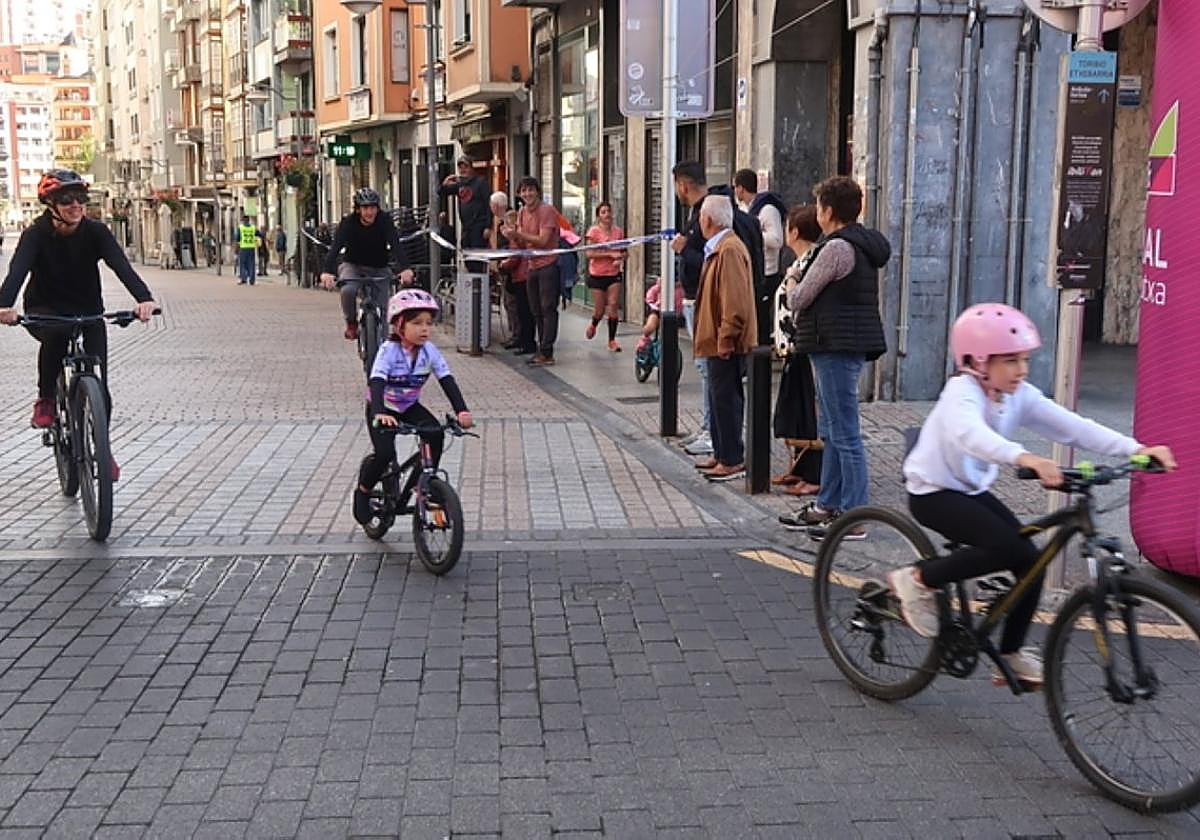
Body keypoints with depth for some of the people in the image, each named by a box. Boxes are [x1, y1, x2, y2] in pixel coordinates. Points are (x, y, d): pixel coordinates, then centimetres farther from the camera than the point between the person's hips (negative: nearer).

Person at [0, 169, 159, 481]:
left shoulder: (95, 232, -15)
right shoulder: (37, 233, -18)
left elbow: (121, 266, -30)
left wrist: (144, 298, -50)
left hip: (88, 311, 2)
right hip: (44, 311, -2)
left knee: (99, 386, -7)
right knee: (56, 334, -38)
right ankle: (46, 399, -15)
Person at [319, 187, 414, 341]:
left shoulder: (385, 221, -17)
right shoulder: (348, 223, -18)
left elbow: (395, 245, -31)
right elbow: (335, 247, -31)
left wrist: (405, 268, -49)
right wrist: (328, 271, -49)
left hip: (378, 269, 1)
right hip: (353, 266, -1)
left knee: (380, 309, -11)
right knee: (348, 290, -31)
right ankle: (351, 322, -5)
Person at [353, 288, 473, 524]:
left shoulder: (430, 351, -13)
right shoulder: (389, 350, -26)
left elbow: (447, 381, -18)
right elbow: (376, 382, -37)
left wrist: (461, 410, -35)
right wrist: (380, 414, -56)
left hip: (410, 406, 4)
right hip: (383, 408, -4)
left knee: (436, 434, -21)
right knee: (385, 454, -23)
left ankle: (412, 489, -7)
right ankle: (363, 491, 8)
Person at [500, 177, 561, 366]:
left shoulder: (547, 211, -12)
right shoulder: (522, 212, 12)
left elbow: (542, 240, -19)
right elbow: (521, 243, 15)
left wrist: (518, 233, -19)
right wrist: (511, 235, -6)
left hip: (547, 265, -8)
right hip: (531, 267, 8)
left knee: (548, 309, -9)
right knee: (536, 311, 11)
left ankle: (546, 353, -10)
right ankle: (542, 351, 17)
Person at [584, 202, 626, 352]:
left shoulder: (618, 231, 3)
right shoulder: (594, 231, -8)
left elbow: (624, 252, 14)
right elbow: (589, 253, -16)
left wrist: (621, 259, -9)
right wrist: (610, 254, -20)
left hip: (614, 274, 2)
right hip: (597, 274, -2)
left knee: (613, 305, -7)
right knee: (600, 310, 3)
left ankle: (612, 340, 2)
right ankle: (593, 325, 38)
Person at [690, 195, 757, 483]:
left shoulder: (729, 250, -18)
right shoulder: (717, 248, 15)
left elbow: (736, 302, -24)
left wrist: (725, 340, -22)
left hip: (726, 344, -11)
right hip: (717, 341, 11)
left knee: (726, 399, -5)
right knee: (719, 398, 16)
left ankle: (733, 461, 1)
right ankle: (721, 454, 26)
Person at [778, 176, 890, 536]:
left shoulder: (837, 248, -16)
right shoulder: (862, 244, 16)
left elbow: (798, 299, -11)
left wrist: (791, 288, 10)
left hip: (838, 347, -11)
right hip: (843, 347, 11)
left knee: (845, 434, -6)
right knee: (832, 432, 17)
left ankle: (853, 514, -1)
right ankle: (828, 505, 26)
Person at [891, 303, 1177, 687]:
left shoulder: (1019, 396, -4)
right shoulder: (962, 392, -24)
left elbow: (1072, 426, -13)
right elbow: (971, 433, -47)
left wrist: (1136, 449, -25)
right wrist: (1025, 458, -65)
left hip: (974, 490, 8)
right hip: (933, 492, -8)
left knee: (1032, 563, -4)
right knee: (1011, 549, -25)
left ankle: (1011, 654, 13)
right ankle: (918, 580, -8)